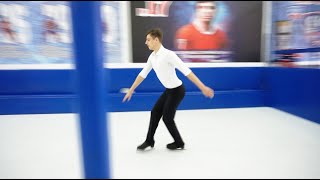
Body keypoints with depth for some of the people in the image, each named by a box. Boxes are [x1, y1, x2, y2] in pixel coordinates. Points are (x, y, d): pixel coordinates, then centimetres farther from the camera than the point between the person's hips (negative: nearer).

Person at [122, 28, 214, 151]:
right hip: (169, 90, 8)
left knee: (167, 118, 0)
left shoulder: (168, 54, -24)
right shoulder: (152, 57, 1)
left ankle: (179, 143, 24)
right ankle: (149, 141, 27)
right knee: (155, 112, 10)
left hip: (177, 90, -8)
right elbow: (143, 74, 11)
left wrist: (203, 88, -29)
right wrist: (131, 90, 17)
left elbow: (186, 71, -27)